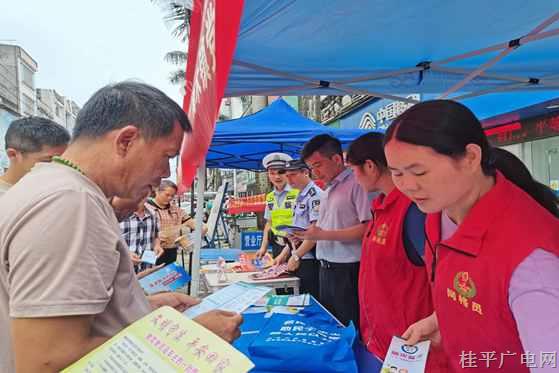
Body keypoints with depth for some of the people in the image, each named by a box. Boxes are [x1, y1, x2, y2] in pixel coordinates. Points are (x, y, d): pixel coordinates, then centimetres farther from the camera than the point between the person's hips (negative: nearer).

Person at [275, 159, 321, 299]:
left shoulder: (315, 194, -13)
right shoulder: (300, 197, 16)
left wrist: (296, 255, -16)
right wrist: (285, 253, 15)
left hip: (310, 260, -9)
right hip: (299, 259, 9)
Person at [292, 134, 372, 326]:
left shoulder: (356, 184, -12)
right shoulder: (326, 192, 16)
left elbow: (367, 228, -19)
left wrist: (323, 235, -20)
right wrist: (296, 256, 15)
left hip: (348, 270, -8)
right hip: (326, 268, 8)